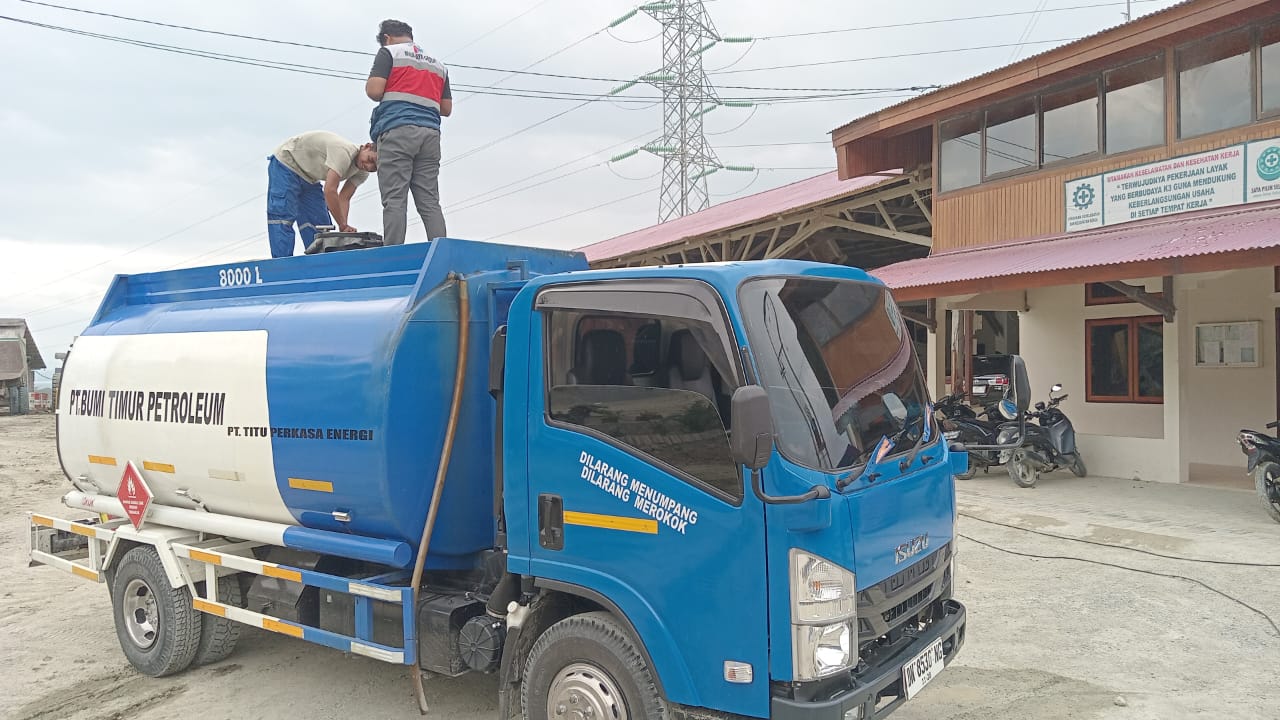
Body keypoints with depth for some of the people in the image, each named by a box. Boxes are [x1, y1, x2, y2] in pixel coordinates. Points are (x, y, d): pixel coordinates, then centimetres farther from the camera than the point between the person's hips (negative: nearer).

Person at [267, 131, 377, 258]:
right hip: (286, 163, -8)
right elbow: (330, 191, -40)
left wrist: (344, 227, -29)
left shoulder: (362, 173, -9)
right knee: (283, 216, -18)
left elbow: (344, 199, -14)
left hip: (309, 178, 8)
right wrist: (343, 225, -34)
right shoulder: (344, 151, -37)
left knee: (320, 223, -1)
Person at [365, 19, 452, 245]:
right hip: (430, 133, 5)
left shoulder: (389, 52, 8)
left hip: (397, 130, -5)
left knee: (394, 200, -10)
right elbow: (446, 108, 22)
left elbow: (374, 91, -4)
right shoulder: (438, 64, 24)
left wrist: (391, 96, 18)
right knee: (430, 202, 0)